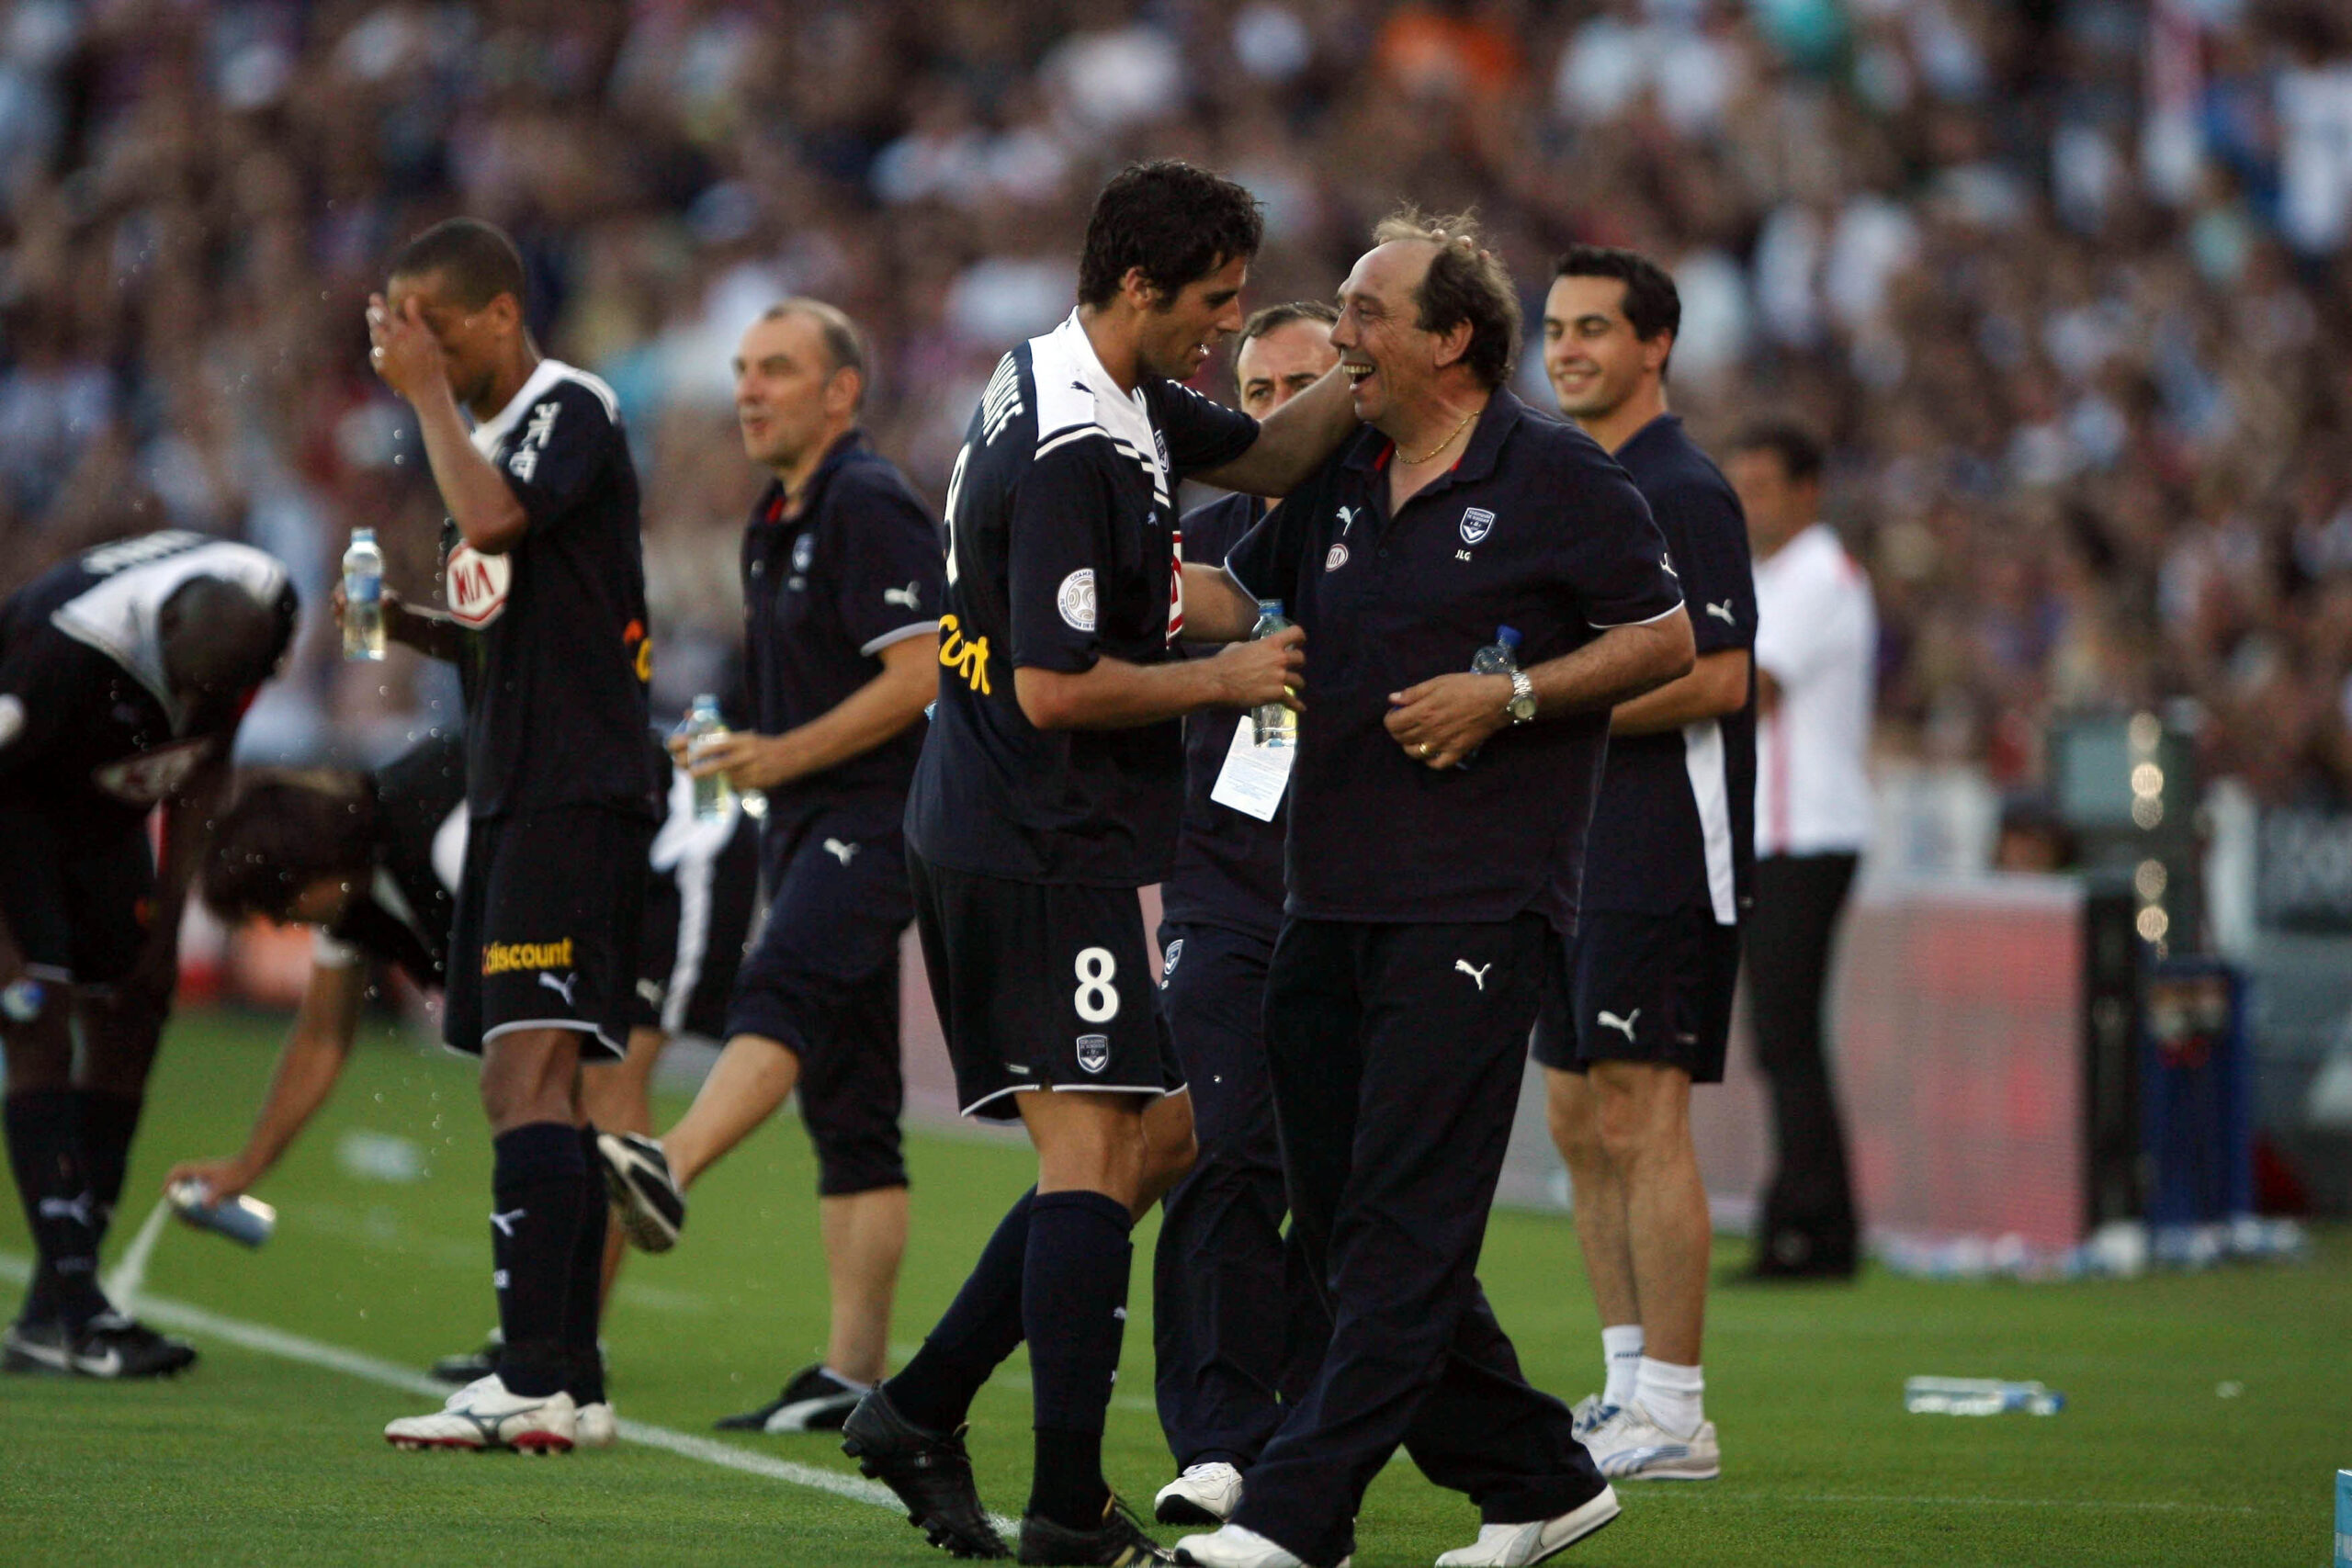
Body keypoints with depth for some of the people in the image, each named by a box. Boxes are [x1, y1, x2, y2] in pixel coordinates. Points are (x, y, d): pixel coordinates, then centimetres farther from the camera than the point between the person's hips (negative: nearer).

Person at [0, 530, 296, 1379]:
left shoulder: (263, 611, -20)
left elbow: (204, 768, -2)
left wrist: (167, 922, -1)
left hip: (105, 811, 7)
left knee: (129, 1022, 0)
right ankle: (70, 1305, -22)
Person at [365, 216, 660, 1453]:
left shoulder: (571, 412, -9)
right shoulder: (492, 429, 20)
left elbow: (492, 521, -29)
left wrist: (428, 392, -17)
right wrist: (417, 629, 9)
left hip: (575, 794, -10)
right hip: (512, 794, 10)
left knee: (529, 1072, -17)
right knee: (525, 1087, 11)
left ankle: (534, 1380, -23)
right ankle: (569, 1375, 14)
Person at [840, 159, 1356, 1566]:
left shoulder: (1089, 389, 11)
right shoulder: (1077, 460, -20)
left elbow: (1259, 456, 22)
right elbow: (1056, 688, -22)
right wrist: (1223, 677, -11)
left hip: (981, 838, 10)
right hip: (1051, 854, -10)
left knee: (1159, 1137, 13)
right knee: (1096, 1153, -9)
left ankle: (922, 1410, 15)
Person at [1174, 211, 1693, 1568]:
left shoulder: (1558, 479, -4)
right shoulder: (1337, 485, 15)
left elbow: (1667, 643, -3)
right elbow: (1236, 596, 27)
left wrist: (1507, 695, -13)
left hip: (1478, 901, -8)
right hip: (1333, 898, 8)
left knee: (1401, 1225, -11)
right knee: (1349, 1223, 8)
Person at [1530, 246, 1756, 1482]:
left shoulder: (1682, 492, -11)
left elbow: (1717, 679, -19)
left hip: (1662, 855, -10)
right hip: (1575, 847, 10)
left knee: (1639, 1119, -11)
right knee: (1579, 1120, 10)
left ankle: (1672, 1414, -9)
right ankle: (1627, 1388, 16)